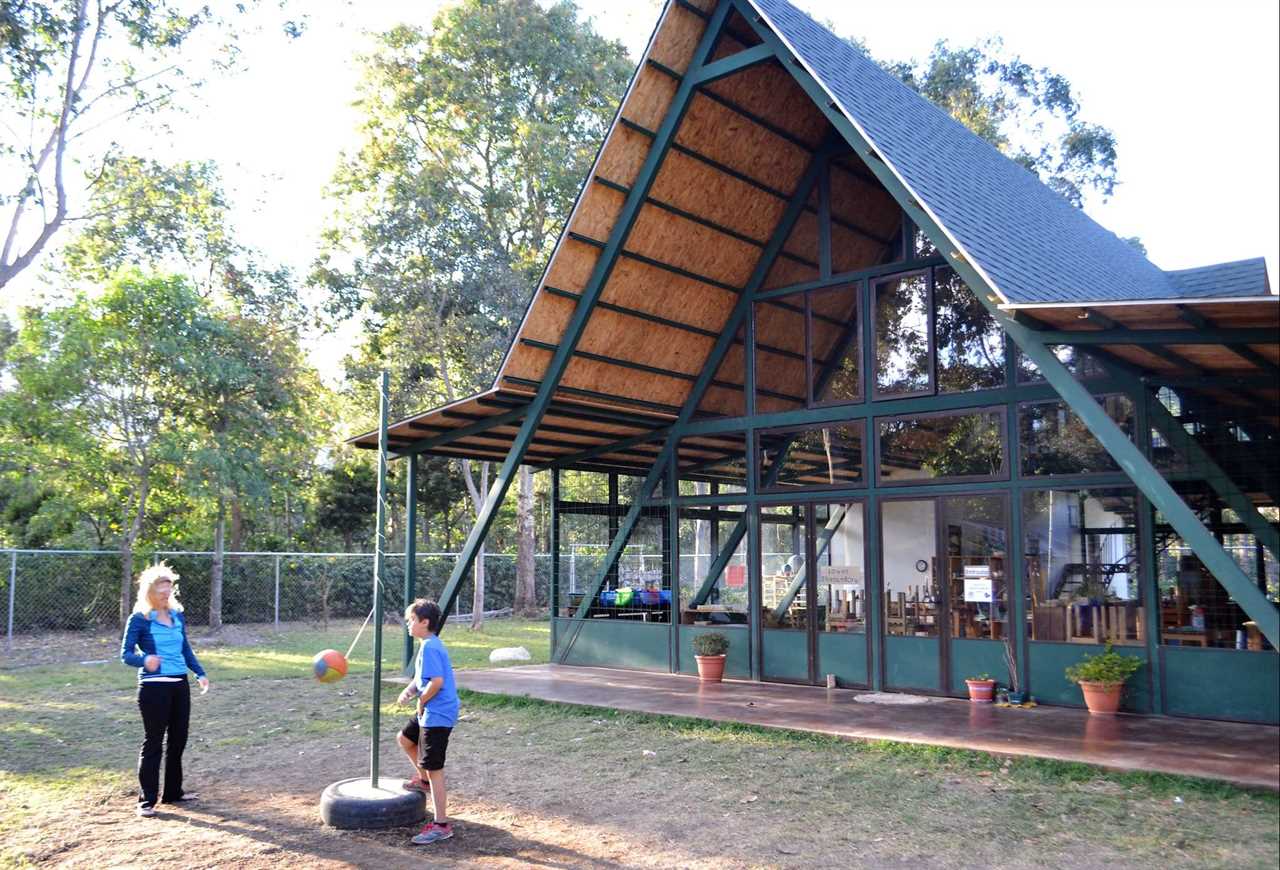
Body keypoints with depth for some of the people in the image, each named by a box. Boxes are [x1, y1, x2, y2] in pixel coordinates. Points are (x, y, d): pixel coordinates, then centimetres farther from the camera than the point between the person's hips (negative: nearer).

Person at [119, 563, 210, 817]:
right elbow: (126, 654, -11)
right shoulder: (139, 619, -7)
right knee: (153, 743, -1)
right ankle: (146, 800, 9)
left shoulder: (177, 615, 10)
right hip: (153, 687, -6)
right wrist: (144, 660, -31)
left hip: (180, 684, 6)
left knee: (178, 739, 13)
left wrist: (200, 673, 11)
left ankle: (173, 792, 26)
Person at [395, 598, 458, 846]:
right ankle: (423, 779, 42)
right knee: (405, 738, 28)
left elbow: (437, 681, -28)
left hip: (437, 715, -10)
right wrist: (409, 691, 0)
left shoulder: (429, 647, -19)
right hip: (430, 713, 10)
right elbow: (421, 677, 18)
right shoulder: (432, 644, 12)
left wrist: (421, 701, -13)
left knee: (434, 768, -5)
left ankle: (441, 825, 1)